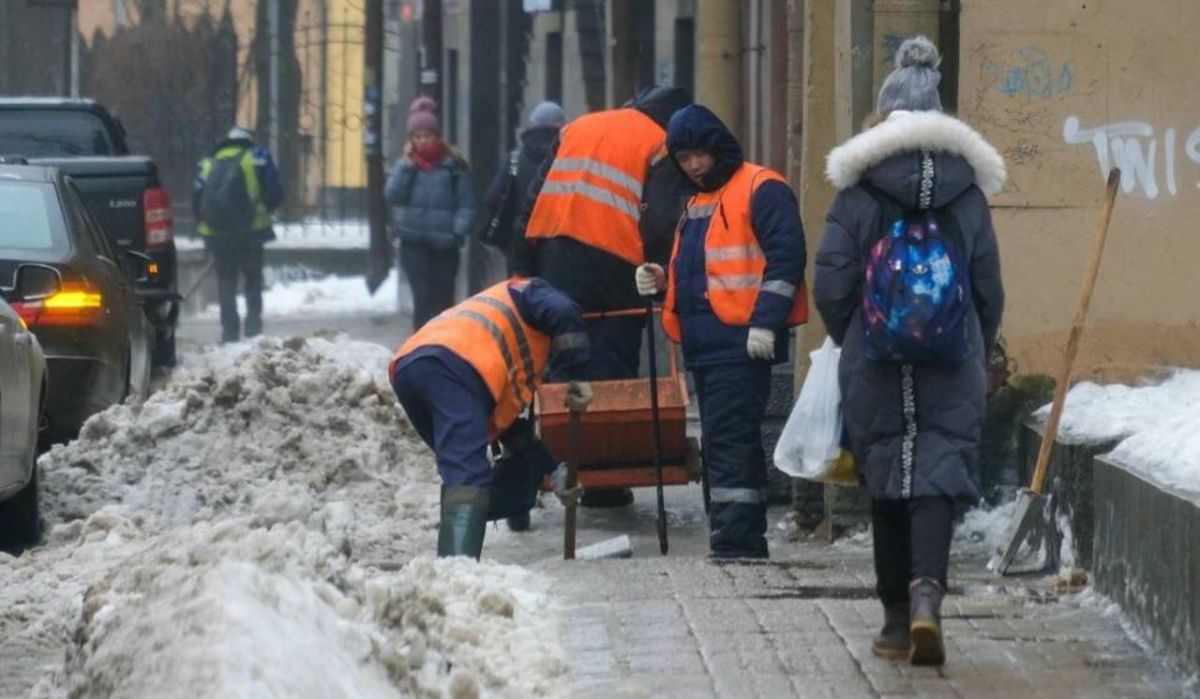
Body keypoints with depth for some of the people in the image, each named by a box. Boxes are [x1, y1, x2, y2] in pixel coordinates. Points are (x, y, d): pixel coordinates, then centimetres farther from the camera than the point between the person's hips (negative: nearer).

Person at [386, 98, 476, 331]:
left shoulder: (453, 164, 1)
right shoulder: (407, 164, 10)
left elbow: (467, 202, -1)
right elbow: (392, 196, -2)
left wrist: (458, 231, -14)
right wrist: (406, 166, -7)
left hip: (444, 244, -1)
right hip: (414, 242, 1)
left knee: (443, 298, 7)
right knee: (423, 296, -9)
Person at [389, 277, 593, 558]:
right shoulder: (531, 293, 24)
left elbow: (504, 418, 39)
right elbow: (563, 314, -2)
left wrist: (552, 468, 36)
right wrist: (577, 377, 3)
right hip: (454, 366, -8)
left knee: (460, 471, 23)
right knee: (468, 474, -17)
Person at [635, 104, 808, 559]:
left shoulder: (761, 189, -6)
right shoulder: (698, 204, 23)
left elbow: (786, 256, -15)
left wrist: (765, 322, -21)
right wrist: (663, 282, 11)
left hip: (741, 341, -10)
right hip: (703, 342, 10)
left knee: (727, 439, -15)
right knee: (721, 442, 12)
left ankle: (736, 539, -18)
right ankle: (745, 539, 17)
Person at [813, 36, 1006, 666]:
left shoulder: (858, 191, -3)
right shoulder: (967, 192, 3)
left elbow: (831, 287, -5)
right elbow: (989, 291, 5)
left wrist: (850, 342, 12)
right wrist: (978, 358, 18)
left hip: (874, 367, -1)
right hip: (952, 366, 1)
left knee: (886, 480, 9)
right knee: (939, 473, -1)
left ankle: (897, 618, 13)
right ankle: (926, 591, -24)